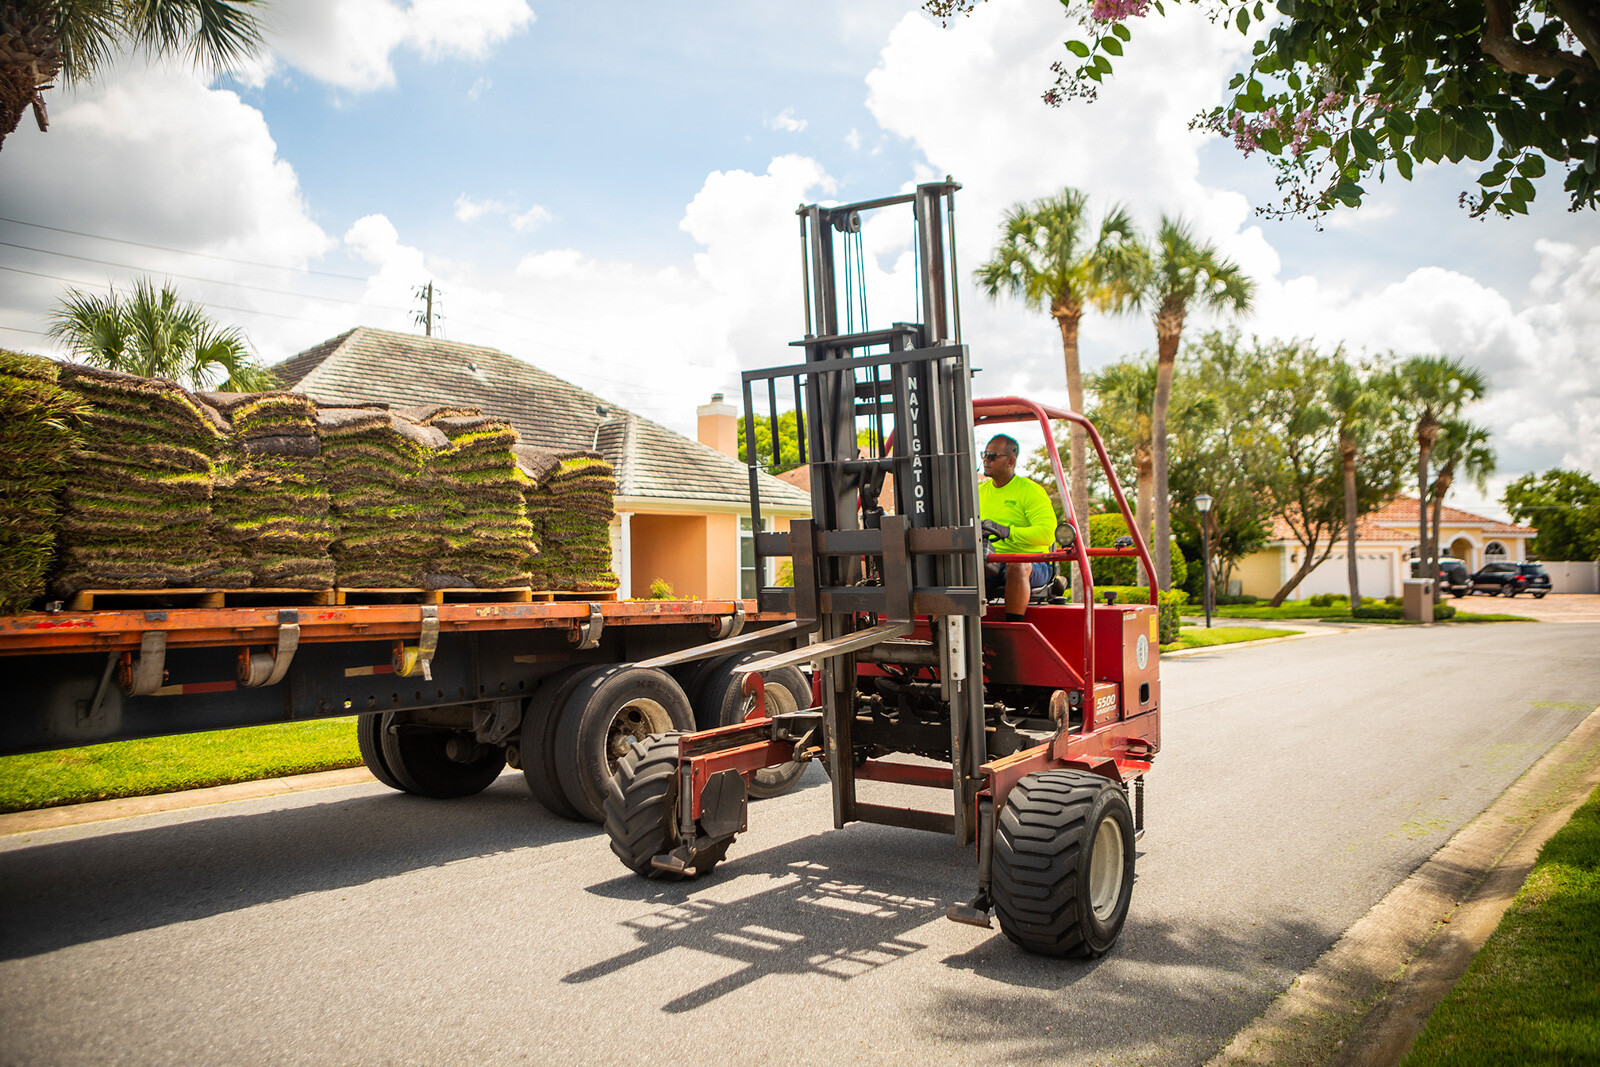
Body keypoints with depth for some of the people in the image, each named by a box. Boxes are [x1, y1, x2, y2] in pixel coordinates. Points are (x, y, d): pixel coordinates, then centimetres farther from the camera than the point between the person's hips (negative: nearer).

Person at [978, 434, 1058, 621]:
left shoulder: (1031, 490, -2)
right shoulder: (980, 492, 17)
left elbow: (1048, 534, -15)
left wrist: (1007, 532, -27)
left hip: (1032, 564, -4)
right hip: (991, 564, 4)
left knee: (1016, 566, -39)